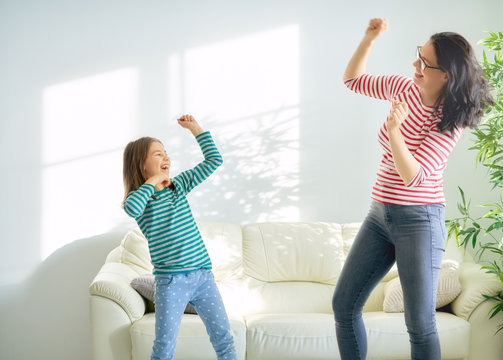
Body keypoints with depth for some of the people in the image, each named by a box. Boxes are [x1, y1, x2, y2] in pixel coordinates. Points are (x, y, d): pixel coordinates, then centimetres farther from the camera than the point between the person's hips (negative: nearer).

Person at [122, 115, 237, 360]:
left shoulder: (179, 184, 11)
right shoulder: (139, 197, -4)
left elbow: (214, 160, 12)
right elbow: (132, 209, -31)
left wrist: (194, 127, 10)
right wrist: (153, 181, -17)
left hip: (203, 276, 4)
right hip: (171, 282, -4)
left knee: (224, 340, 7)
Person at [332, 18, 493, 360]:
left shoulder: (450, 121, -14)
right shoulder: (405, 89, 3)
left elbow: (413, 177, -23)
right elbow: (353, 79, 16)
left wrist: (394, 131, -37)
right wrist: (370, 38, 2)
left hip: (419, 220, -6)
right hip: (380, 215, 7)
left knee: (420, 324, -5)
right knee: (344, 305, 8)